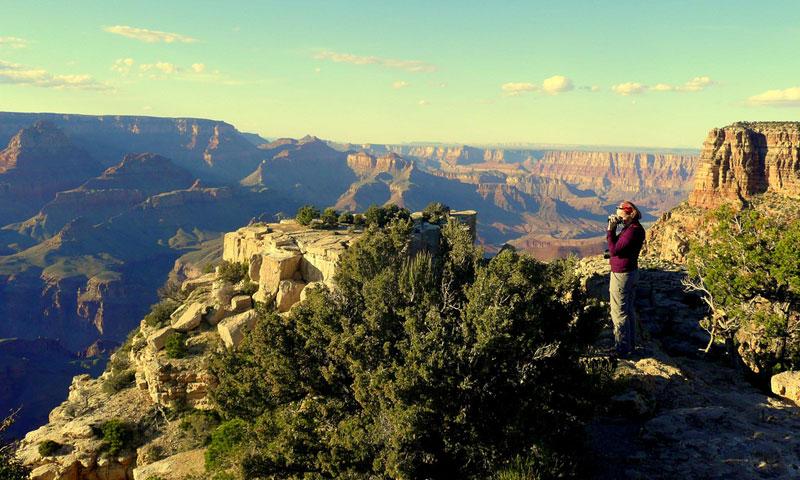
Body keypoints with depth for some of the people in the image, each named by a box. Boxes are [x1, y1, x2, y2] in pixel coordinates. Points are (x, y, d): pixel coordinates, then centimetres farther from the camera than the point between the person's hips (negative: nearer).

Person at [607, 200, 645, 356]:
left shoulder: (632, 231, -25)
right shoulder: (634, 228, 6)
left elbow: (614, 250, -25)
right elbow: (618, 245, 11)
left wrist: (611, 229, -20)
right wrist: (612, 229, 1)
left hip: (621, 275, -10)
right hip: (631, 272, 10)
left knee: (619, 314, 1)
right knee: (629, 311, 20)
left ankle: (622, 349, 11)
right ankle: (630, 344, 32)